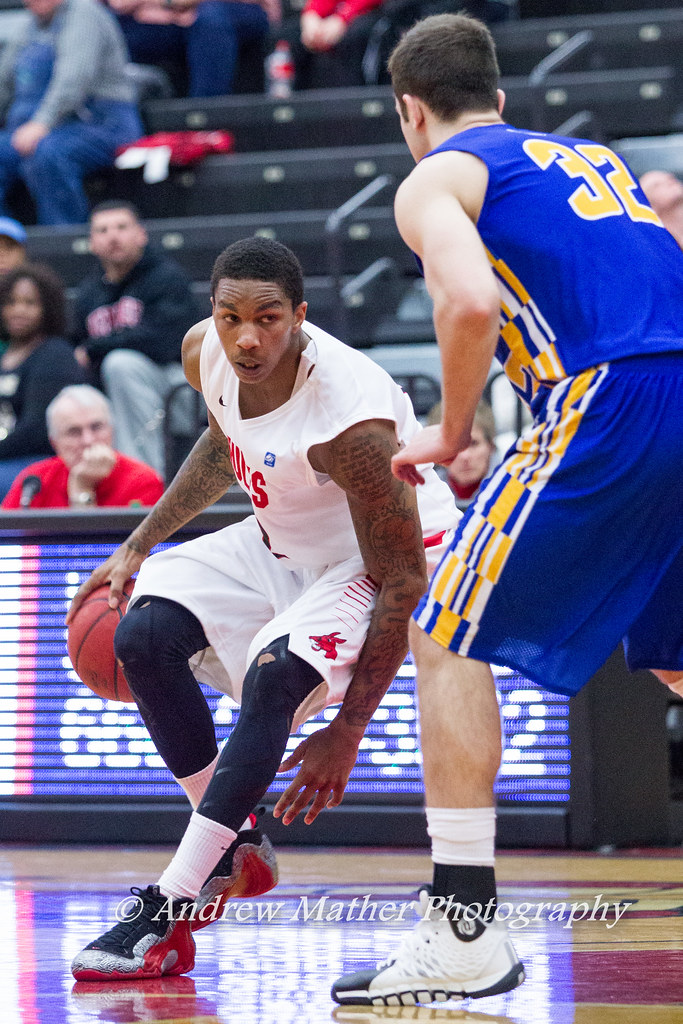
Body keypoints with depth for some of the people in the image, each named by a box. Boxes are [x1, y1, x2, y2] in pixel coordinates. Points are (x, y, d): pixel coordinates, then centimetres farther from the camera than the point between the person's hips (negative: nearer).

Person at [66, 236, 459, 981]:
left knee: (275, 673, -32)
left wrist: (347, 732, -26)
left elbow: (400, 580, -29)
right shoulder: (206, 352, -16)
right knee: (144, 635, -11)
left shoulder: (350, 418, -37)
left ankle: (171, 913, -28)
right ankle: (235, 849, 4)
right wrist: (137, 547, 7)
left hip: (383, 558, -8)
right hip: (284, 542, 8)